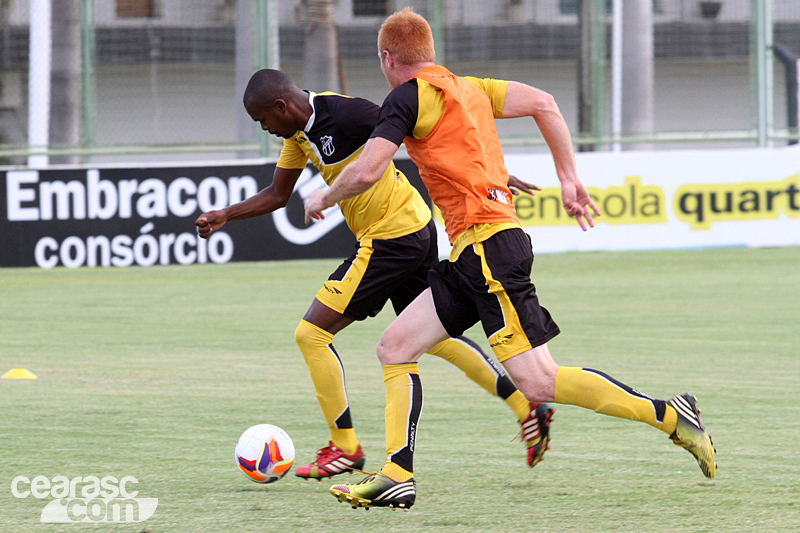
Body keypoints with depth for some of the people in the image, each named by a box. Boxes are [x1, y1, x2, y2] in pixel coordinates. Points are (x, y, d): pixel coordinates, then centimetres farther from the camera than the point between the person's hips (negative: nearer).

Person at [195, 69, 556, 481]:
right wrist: (224, 216, 6)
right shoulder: (299, 131, 7)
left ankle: (344, 447, 3)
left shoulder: (345, 115, -22)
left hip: (390, 239, -10)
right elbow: (277, 195, 19)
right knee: (431, 337, 20)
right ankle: (528, 409, 21)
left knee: (311, 334, -5)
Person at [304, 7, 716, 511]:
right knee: (395, 346, 7)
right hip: (471, 255, 10)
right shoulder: (467, 88, 19)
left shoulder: (410, 96, -6)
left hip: (489, 246, -10)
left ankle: (670, 415, -9)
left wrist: (323, 199, 7)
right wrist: (570, 179, 18)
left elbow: (366, 172, -12)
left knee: (538, 383, -12)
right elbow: (542, 102, 17)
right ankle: (397, 477, 0)